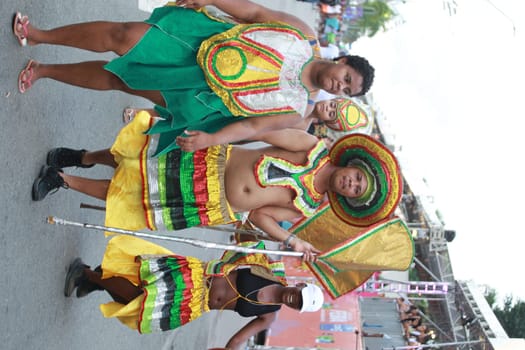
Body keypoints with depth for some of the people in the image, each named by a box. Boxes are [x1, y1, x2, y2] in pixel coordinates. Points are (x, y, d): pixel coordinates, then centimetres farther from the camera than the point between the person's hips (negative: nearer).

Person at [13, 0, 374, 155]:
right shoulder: (305, 37, -5)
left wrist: (209, 140, -21)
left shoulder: (299, 109, -6)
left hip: (200, 94, -1)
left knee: (118, 79, -4)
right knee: (124, 37, -13)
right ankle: (38, 35, 6)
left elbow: (251, 125, -8)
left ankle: (43, 70, 16)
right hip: (200, 37, 1)